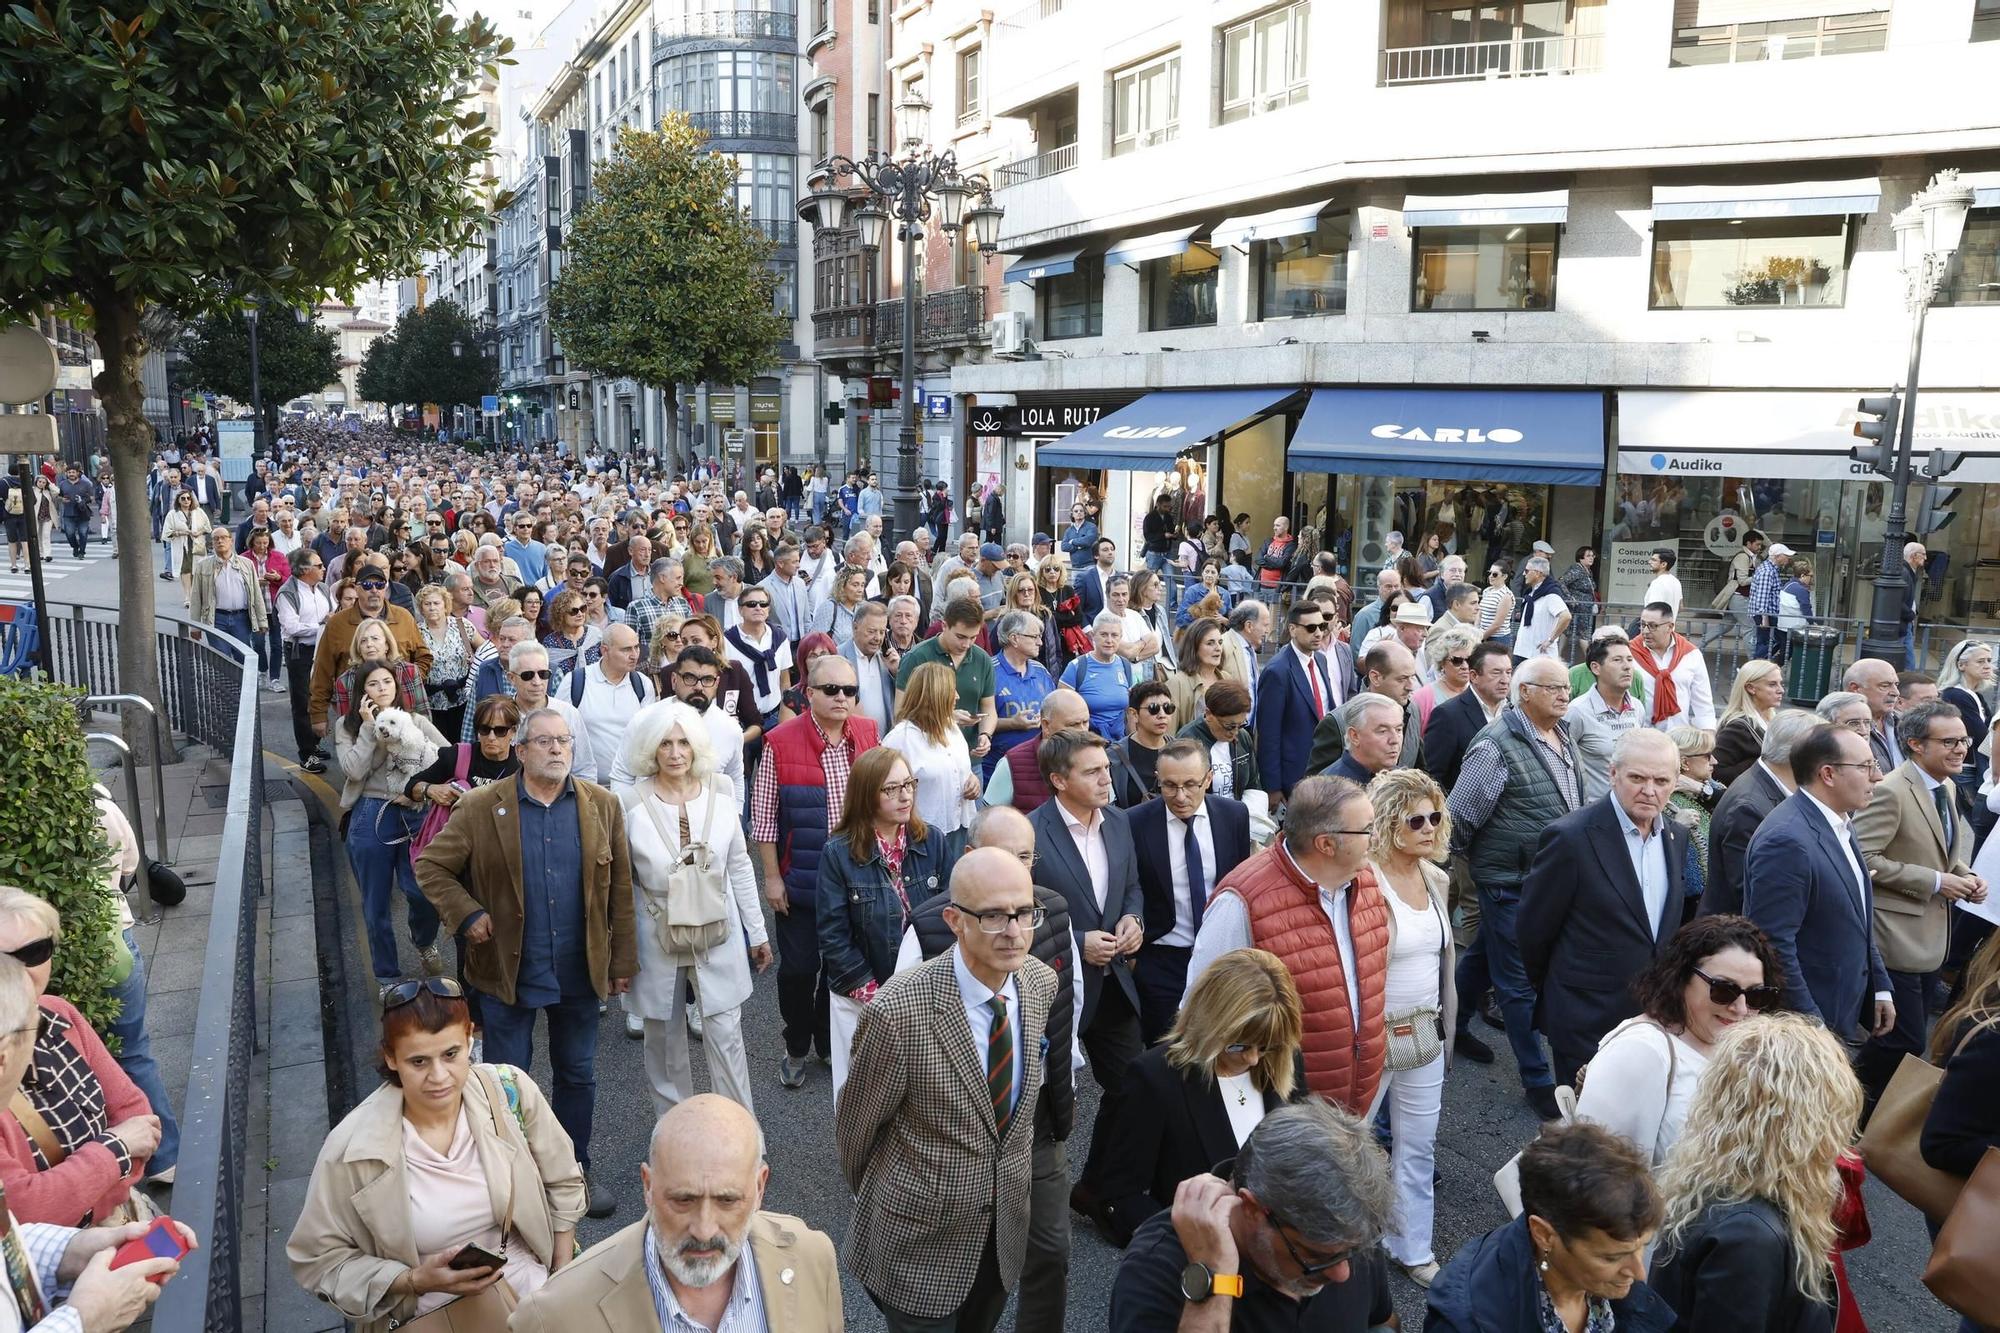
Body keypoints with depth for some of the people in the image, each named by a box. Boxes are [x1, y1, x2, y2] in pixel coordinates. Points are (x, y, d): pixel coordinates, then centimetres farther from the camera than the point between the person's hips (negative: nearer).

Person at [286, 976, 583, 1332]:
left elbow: (563, 1183, 3)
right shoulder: (353, 1150, -17)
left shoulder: (510, 1091, -11)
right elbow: (318, 1259, -6)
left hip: (533, 1289, 2)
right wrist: (415, 1281, -17)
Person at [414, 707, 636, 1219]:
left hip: (580, 972, 2)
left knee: (578, 1075, 16)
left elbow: (620, 888, 2)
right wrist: (466, 915, -12)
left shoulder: (602, 805, -2)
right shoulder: (481, 808, -8)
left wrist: (623, 959, 2)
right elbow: (430, 867, 0)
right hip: (507, 971, -2)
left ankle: (575, 1170, 34)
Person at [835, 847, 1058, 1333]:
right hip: (922, 1236, -5)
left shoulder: (1043, 984, -10)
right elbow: (855, 1124, -11)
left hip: (1006, 1225, 5)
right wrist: (875, 1198, 4)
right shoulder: (898, 1011, -29)